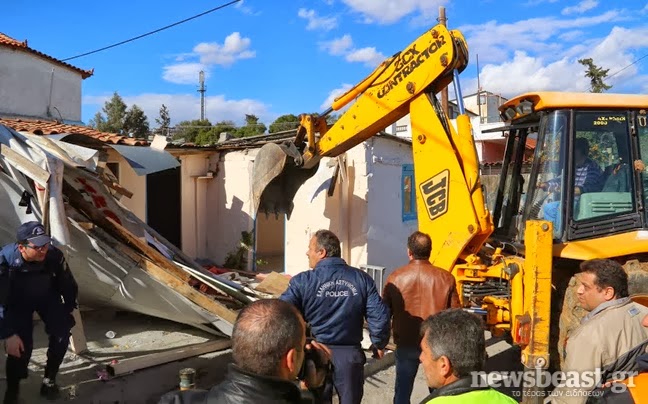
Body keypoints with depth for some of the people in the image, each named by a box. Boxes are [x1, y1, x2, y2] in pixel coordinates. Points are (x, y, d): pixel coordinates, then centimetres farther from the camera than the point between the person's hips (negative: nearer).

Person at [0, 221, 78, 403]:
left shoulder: (54, 255, -31)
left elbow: (68, 285, -11)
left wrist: (67, 314, -3)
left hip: (47, 296, 2)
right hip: (18, 302, -2)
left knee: (62, 333, -13)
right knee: (21, 344, -15)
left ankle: (49, 379, 9)